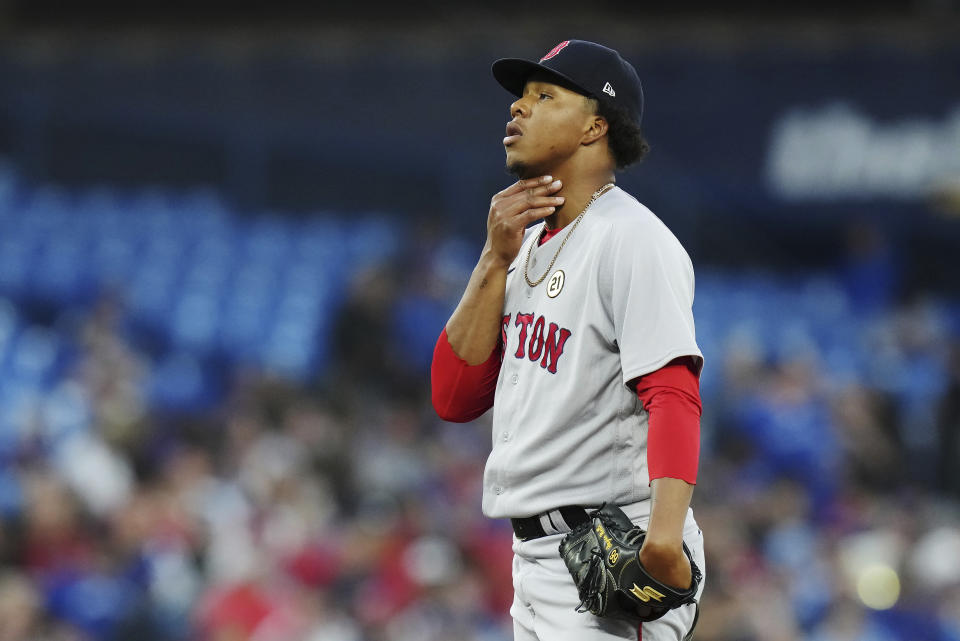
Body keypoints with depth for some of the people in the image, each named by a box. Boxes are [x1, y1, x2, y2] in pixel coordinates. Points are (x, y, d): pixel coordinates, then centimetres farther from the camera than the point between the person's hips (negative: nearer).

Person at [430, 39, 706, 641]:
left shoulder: (633, 240, -10)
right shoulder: (528, 244, 17)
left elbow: (674, 394, -22)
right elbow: (455, 398, 12)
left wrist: (665, 534, -37)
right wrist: (496, 259, 2)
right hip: (535, 561, 9)